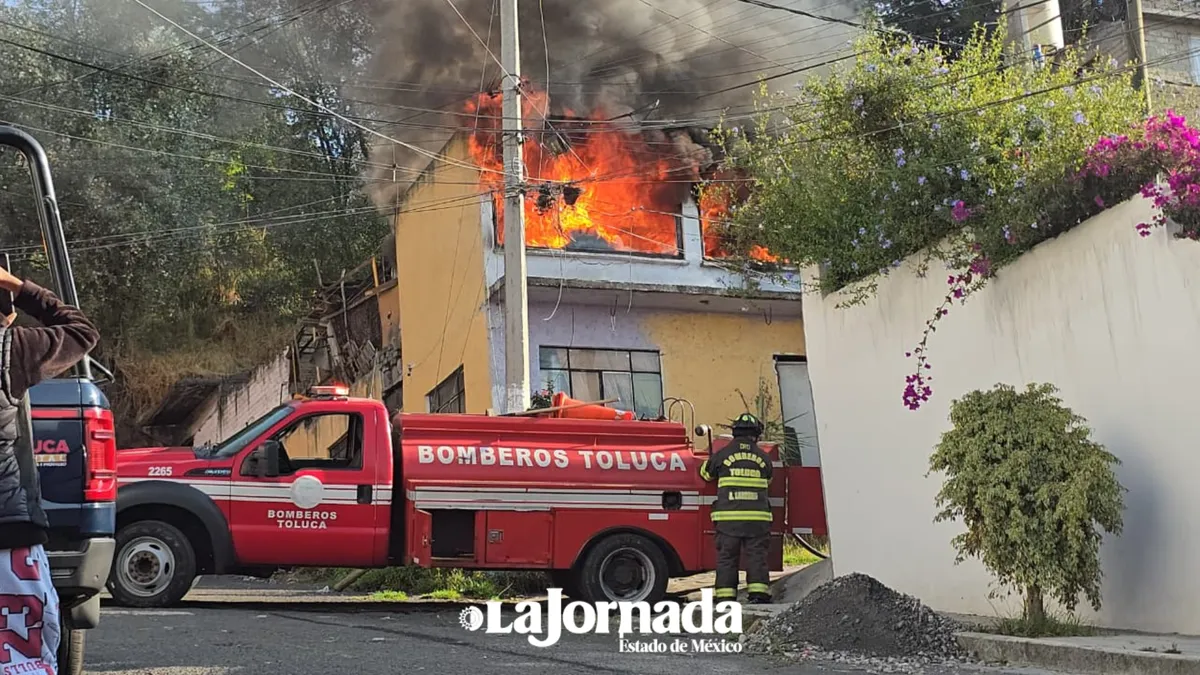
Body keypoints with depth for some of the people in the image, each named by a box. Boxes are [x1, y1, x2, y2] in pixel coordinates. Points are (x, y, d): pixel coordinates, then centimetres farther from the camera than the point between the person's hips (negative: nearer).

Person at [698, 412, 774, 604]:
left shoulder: (723, 454, 1)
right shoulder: (763, 457, 6)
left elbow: (706, 473, 16)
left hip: (728, 517, 0)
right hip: (757, 517, 1)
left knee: (726, 557, 6)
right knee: (757, 556, 4)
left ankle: (725, 596, 4)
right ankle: (759, 594, -4)